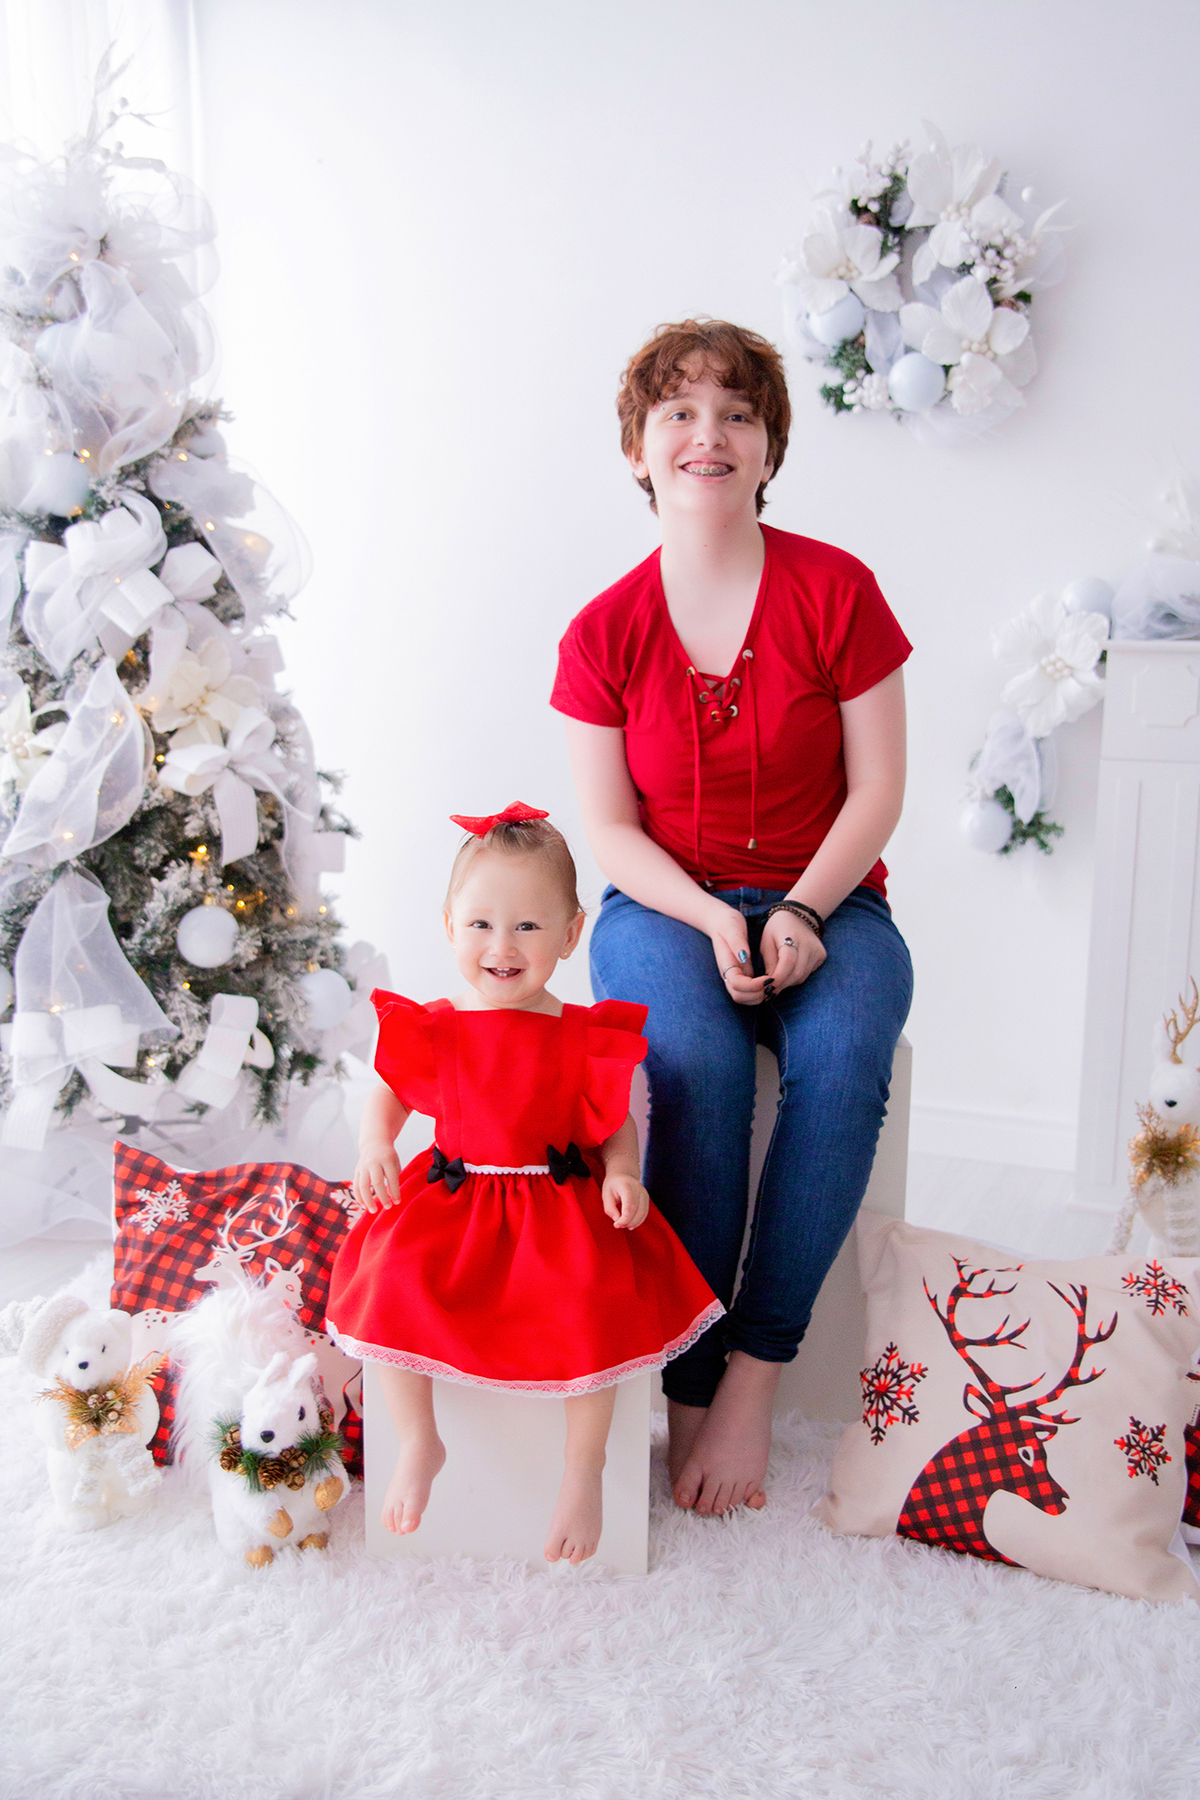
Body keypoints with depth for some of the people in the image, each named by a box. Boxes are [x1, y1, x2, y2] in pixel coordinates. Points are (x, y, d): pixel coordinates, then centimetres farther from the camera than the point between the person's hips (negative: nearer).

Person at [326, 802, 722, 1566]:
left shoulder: (587, 1038, -2)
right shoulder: (430, 1030, 2)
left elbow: (617, 1125, 7)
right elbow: (387, 1097, 17)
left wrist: (623, 1175, -13)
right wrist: (375, 1146, -3)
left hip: (563, 1203, -1)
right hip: (452, 1198, 2)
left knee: (592, 1298, -28)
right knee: (394, 1275, -25)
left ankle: (585, 1470, -6)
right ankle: (419, 1444, -1)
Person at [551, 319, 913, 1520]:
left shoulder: (835, 589, -2)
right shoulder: (603, 632, 1)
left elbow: (877, 789, -3)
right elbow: (608, 826, 0)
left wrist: (800, 912, -18)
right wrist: (713, 922, -17)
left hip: (823, 901, 0)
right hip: (665, 907, 0)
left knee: (843, 1050, -32)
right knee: (695, 1057, -32)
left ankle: (752, 1374, -20)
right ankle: (690, 1388, -19)